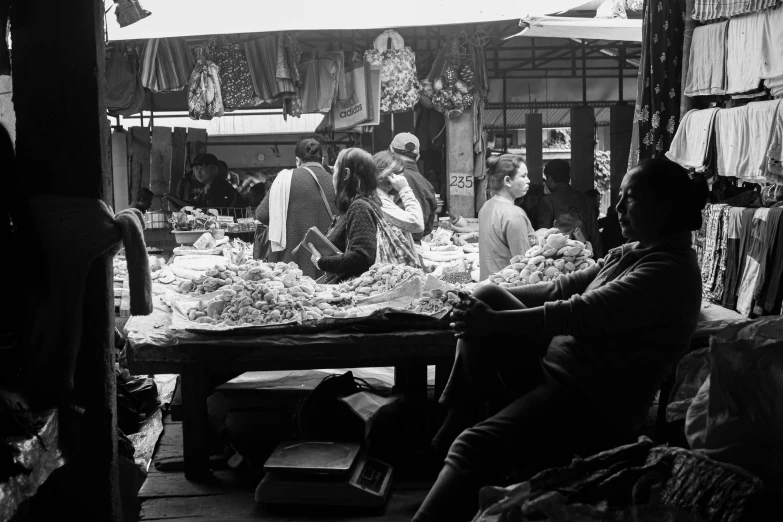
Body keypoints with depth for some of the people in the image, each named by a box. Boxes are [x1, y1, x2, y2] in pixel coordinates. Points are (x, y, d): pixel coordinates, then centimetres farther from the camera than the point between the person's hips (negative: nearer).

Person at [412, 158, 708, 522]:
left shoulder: (671, 273, -18)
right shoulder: (633, 254, 12)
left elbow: (579, 314, -24)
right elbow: (564, 288, 11)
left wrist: (494, 321, -20)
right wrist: (491, 299, 2)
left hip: (596, 409, -10)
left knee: (473, 449, -26)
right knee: (489, 297, -2)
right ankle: (452, 423, 0)